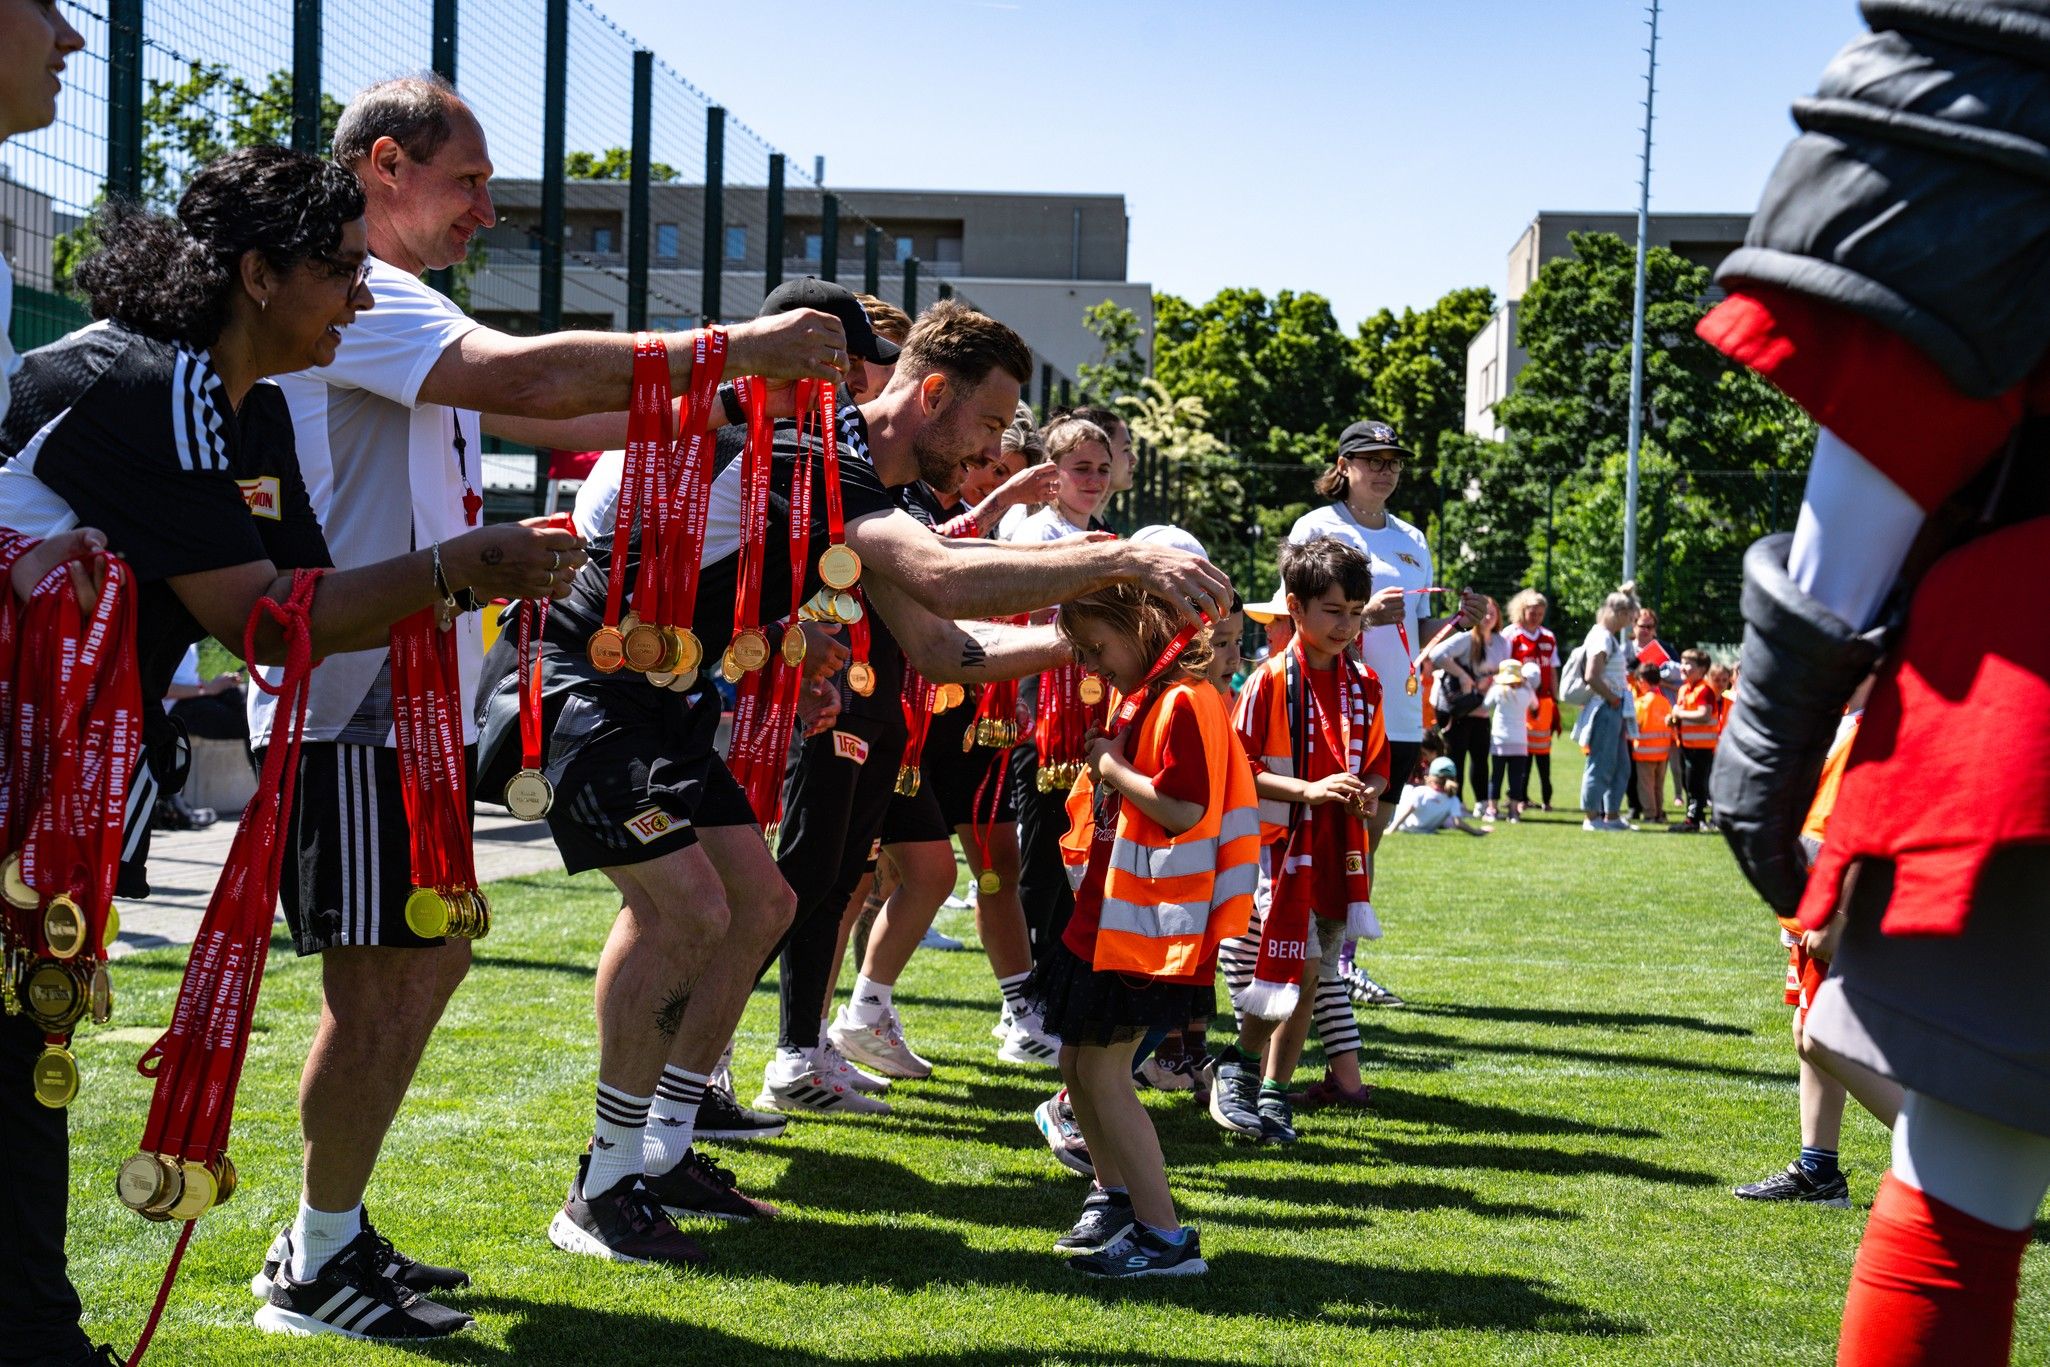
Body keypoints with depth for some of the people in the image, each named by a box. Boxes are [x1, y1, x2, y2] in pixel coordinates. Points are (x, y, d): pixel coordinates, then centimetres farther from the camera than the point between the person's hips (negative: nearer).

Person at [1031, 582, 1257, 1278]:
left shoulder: (1182, 700, -17)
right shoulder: (1142, 697, 15)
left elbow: (1184, 810, -26)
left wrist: (1112, 765, -16)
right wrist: (1101, 769, 10)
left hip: (1148, 925, -10)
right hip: (1107, 912, 10)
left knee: (1104, 1069, -9)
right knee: (1077, 1060, 18)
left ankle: (1165, 1238, -4)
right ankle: (1114, 1194, 36)